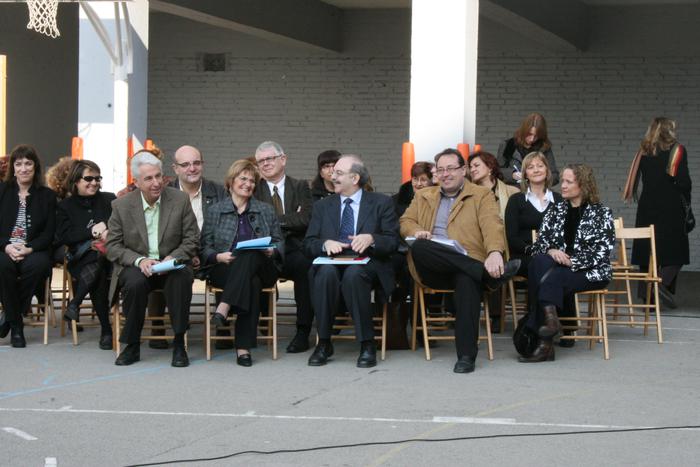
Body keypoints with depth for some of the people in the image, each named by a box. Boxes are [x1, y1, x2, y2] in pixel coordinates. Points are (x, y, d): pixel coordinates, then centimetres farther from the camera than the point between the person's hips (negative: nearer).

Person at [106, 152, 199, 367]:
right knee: (135, 283, -34)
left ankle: (179, 345, -24)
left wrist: (173, 258, -18)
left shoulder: (180, 200, 0)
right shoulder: (121, 205, 0)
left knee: (182, 277, -34)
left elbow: (191, 240, 1)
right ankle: (132, 346, -17)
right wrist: (139, 260, -17)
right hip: (136, 266, 0)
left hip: (170, 264, 0)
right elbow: (113, 246, 0)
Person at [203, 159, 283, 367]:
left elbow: (279, 242, 16)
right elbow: (205, 248, 9)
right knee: (251, 283, -38)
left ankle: (224, 307, -45)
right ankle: (243, 347, -41)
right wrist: (219, 256, -12)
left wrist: (272, 251, -7)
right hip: (224, 270, -1)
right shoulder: (215, 211, 14)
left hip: (262, 268, 1)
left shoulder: (266, 211, 19)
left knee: (250, 255, -37)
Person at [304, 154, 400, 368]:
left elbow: (393, 242, 2)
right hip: (332, 262, 2)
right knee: (326, 272, -34)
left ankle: (367, 344, -27)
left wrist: (371, 238, -19)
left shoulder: (381, 203, 9)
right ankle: (323, 343, -24)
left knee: (353, 274, -37)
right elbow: (308, 243, 10)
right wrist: (325, 244, -13)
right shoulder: (322, 206, 18)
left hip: (367, 264, -2)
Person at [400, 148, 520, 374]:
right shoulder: (423, 196, 27)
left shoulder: (482, 195, 13)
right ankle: (491, 273, -33)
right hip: (432, 269, 3)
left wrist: (495, 253, -26)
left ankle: (466, 355, -38)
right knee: (419, 247, -33)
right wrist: (416, 232, -6)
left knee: (467, 279, -40)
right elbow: (405, 221, 20)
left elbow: (492, 225, -4)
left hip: (467, 264, -3)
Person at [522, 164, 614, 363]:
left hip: (591, 272, -4)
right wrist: (550, 251, -14)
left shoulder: (601, 213, 3)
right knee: (539, 261, -31)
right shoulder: (556, 210, 16)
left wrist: (571, 261, -16)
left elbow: (602, 251, -7)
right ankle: (550, 317, -40)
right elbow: (539, 242, 10)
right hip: (557, 268, 4)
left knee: (552, 279, -33)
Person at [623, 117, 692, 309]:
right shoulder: (677, 150, -4)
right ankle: (663, 282, -20)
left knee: (646, 250, 6)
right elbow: (684, 180, -7)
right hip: (671, 207, -4)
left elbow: (634, 179, 6)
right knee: (675, 250, 2)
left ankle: (646, 293, 3)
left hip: (647, 207, 4)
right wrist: (687, 202, 5)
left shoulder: (644, 151, 7)